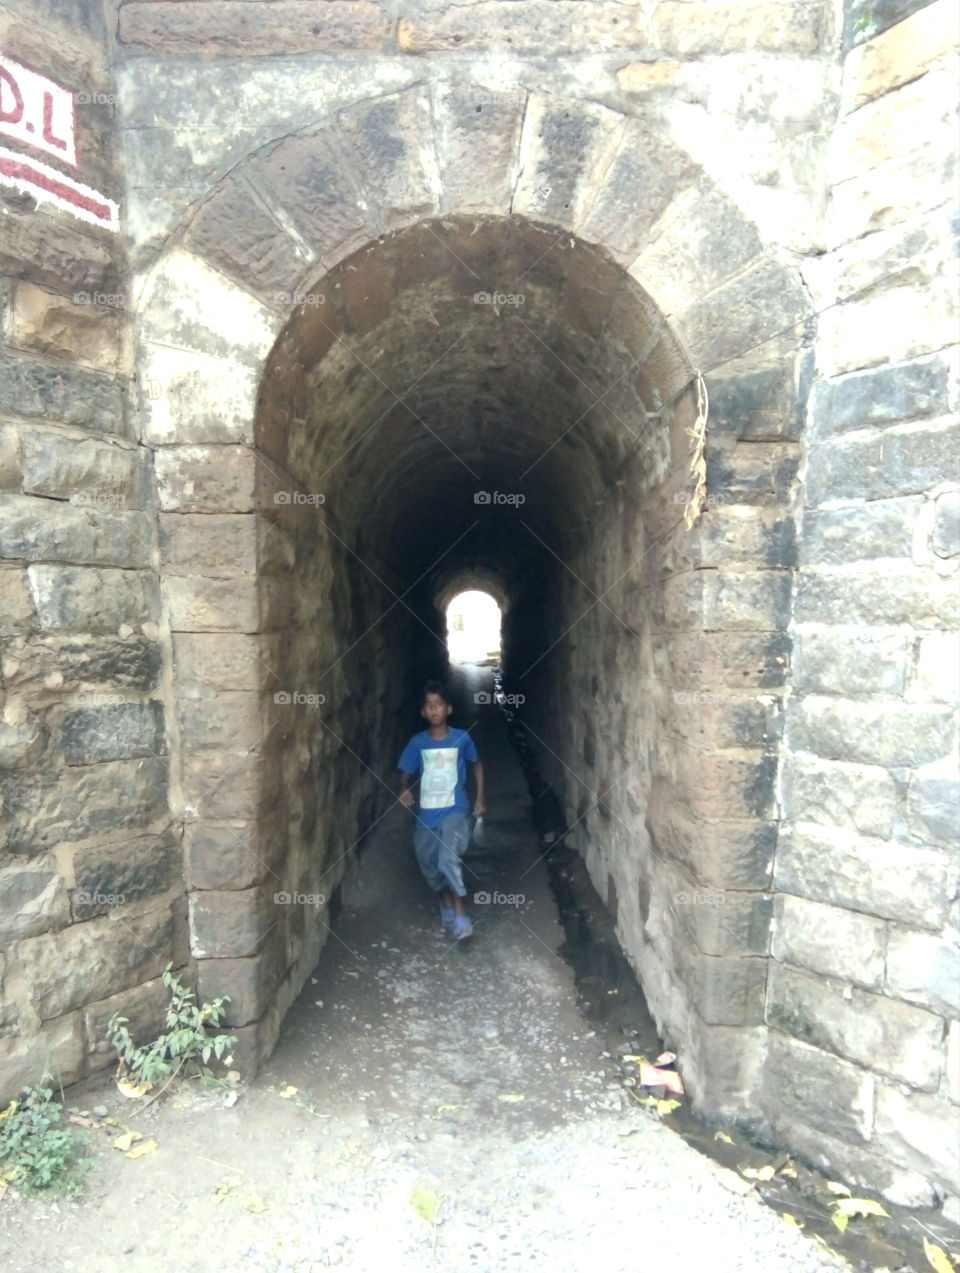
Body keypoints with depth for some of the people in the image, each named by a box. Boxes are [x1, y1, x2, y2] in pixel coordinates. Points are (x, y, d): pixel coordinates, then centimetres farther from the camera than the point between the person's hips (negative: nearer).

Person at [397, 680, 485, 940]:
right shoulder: (417, 742, -3)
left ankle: (460, 912, -7)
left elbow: (476, 764, 10)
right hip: (426, 814, 3)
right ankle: (446, 901, 39)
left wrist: (480, 797, 7)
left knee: (449, 858, -23)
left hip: (454, 810, -3)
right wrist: (404, 790, -19)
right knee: (429, 864, 13)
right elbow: (405, 772, 3)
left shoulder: (462, 738, -6)